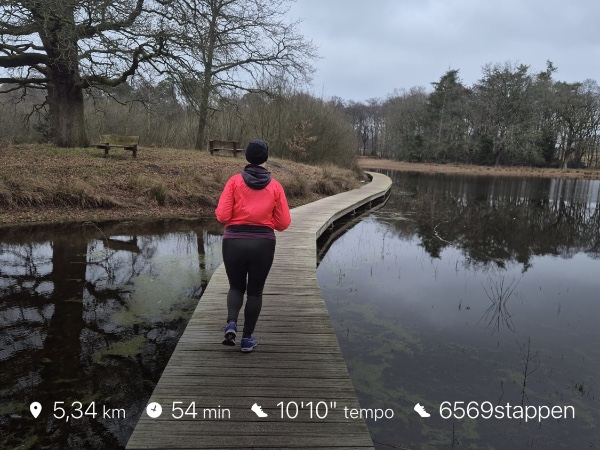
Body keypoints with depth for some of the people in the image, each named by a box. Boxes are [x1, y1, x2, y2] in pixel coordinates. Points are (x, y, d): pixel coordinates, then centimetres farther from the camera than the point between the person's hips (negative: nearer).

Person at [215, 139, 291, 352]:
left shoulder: (234, 181, -2)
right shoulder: (275, 185, 2)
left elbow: (222, 216, -8)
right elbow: (283, 223, 0)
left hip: (234, 241, 0)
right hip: (263, 243, 0)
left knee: (236, 287, 20)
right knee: (255, 291, 15)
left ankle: (231, 323, -2)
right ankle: (247, 338, 18)